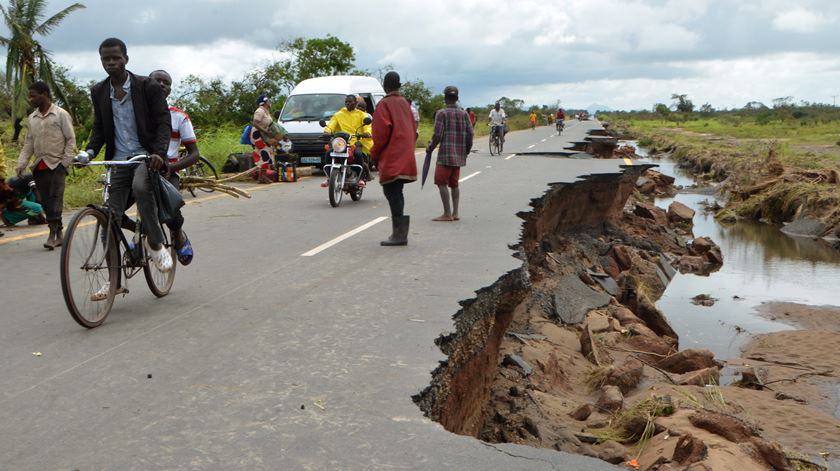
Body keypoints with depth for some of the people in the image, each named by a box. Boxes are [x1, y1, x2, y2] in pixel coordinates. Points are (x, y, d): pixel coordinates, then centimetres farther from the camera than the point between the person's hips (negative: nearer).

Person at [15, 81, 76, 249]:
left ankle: (53, 234, -14)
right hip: (39, 166, 6)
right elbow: (28, 143, 15)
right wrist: (21, 164, 5)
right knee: (45, 201, 4)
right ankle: (59, 234, 10)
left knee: (55, 197, -13)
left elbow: (71, 139, -3)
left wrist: (66, 161, -11)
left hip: (56, 164, -6)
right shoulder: (32, 118, 14)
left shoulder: (61, 114, -1)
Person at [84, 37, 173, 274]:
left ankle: (155, 243, -16)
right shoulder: (98, 91, 8)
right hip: (118, 160, 4)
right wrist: (90, 151, -3)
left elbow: (163, 122, -6)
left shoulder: (148, 86, -4)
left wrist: (159, 152, -23)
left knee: (140, 186, -37)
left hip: (145, 155, -4)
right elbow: (99, 127, 16)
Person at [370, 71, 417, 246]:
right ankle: (399, 232, 16)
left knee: (392, 192, -9)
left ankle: (399, 234, -14)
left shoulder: (384, 104, -7)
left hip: (391, 159, -8)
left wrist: (374, 154, -3)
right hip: (405, 158, 8)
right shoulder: (404, 103, 16)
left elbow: (382, 132, -15)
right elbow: (413, 129, 18)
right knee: (396, 193, 14)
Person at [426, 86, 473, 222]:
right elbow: (470, 134, 5)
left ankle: (447, 214, -4)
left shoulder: (442, 113, -7)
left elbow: (437, 135, -12)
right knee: (454, 184, 13)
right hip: (459, 155, 6)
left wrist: (430, 148, 2)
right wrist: (466, 151, 17)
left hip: (445, 154, -6)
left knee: (442, 183, -1)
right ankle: (455, 213, 11)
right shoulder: (464, 114, 8)